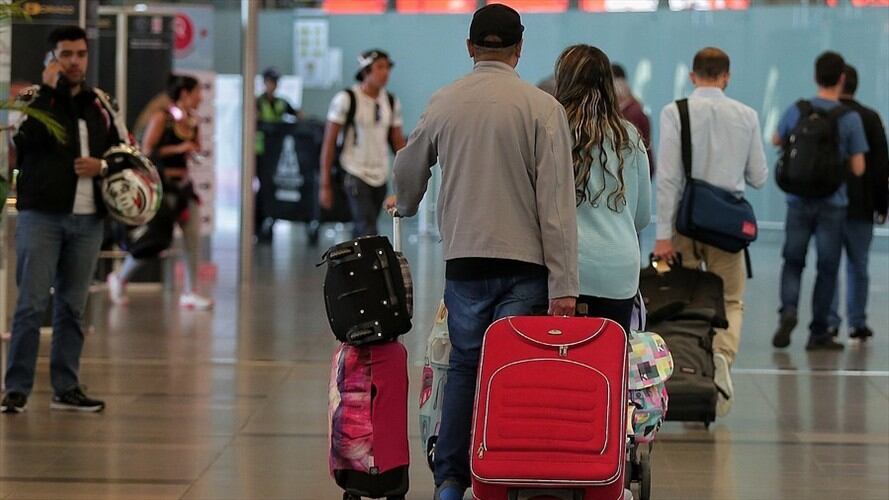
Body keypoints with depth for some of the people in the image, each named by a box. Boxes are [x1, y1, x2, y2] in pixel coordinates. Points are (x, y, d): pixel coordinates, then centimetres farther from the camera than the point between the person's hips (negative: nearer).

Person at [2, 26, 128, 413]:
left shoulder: (101, 104, 12)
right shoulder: (35, 97, 0)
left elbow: (126, 150, 19)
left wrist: (102, 166, -1)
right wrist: (48, 90, -17)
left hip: (87, 219, 4)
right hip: (41, 216, -4)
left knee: (73, 305, 9)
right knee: (32, 304, -7)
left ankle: (66, 387, 16)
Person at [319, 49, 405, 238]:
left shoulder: (392, 102, 9)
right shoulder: (346, 99, -7)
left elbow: (398, 141, 14)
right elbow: (329, 142, -6)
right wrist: (325, 185, -9)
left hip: (380, 177, 6)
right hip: (355, 174, -6)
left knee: (361, 233, 12)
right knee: (368, 232, -14)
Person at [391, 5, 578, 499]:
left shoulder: (444, 103, 4)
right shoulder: (542, 107, -6)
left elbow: (408, 170, 21)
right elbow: (558, 200, -11)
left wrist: (404, 205, 45)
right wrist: (563, 285, -10)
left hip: (463, 259, 3)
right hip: (524, 264, -3)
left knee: (463, 367, 13)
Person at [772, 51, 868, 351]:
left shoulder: (797, 111, -4)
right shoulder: (850, 118, -11)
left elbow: (776, 141, 15)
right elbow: (858, 169, -7)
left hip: (799, 202, 2)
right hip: (833, 204, -2)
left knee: (793, 262, 13)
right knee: (827, 268, 7)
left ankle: (788, 310, -12)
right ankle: (819, 332, 10)